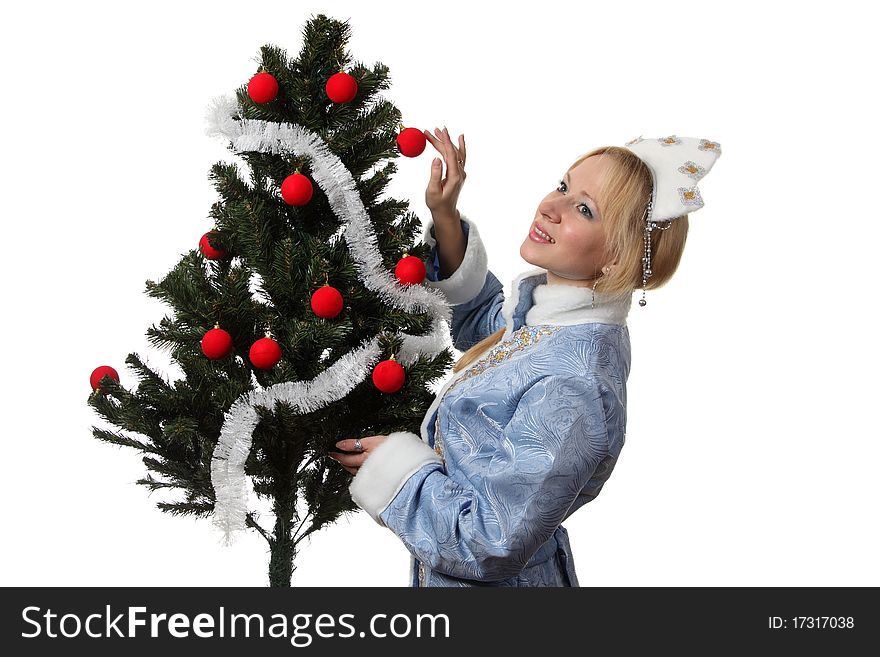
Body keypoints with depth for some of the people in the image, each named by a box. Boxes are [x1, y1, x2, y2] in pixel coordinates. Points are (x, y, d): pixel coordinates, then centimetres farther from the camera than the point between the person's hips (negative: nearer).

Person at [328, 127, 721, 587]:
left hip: (492, 582, -8)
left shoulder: (572, 386, -34)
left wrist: (391, 465, -19)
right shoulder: (540, 300, -9)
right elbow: (481, 323, 14)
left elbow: (490, 546, -31)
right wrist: (444, 218, 0)